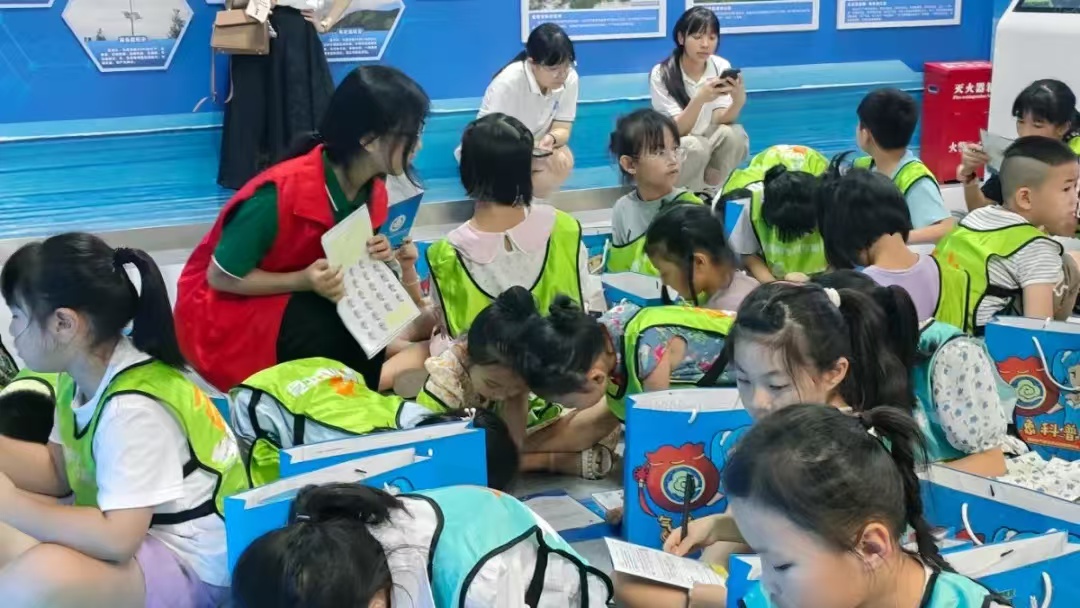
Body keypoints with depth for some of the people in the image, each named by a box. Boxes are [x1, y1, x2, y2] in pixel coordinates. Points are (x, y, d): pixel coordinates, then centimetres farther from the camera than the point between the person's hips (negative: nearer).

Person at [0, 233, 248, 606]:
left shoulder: (132, 408, -26)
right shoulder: (82, 376, 2)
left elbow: (117, 538, -31)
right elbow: (57, 470, 16)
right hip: (137, 536, 10)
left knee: (38, 577, -33)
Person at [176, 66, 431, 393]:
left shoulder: (372, 191, -8)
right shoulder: (281, 192, -30)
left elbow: (345, 265, 4)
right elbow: (221, 277, -20)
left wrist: (373, 261, -18)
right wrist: (304, 280, -32)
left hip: (294, 300, 7)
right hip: (224, 313, -6)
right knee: (335, 329, -30)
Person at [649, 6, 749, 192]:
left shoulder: (721, 66, -7)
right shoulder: (661, 74, -16)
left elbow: (720, 121, -16)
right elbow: (676, 130, -23)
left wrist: (738, 101, -38)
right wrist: (700, 99, -41)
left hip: (710, 146, 4)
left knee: (733, 133, -28)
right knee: (695, 147, -36)